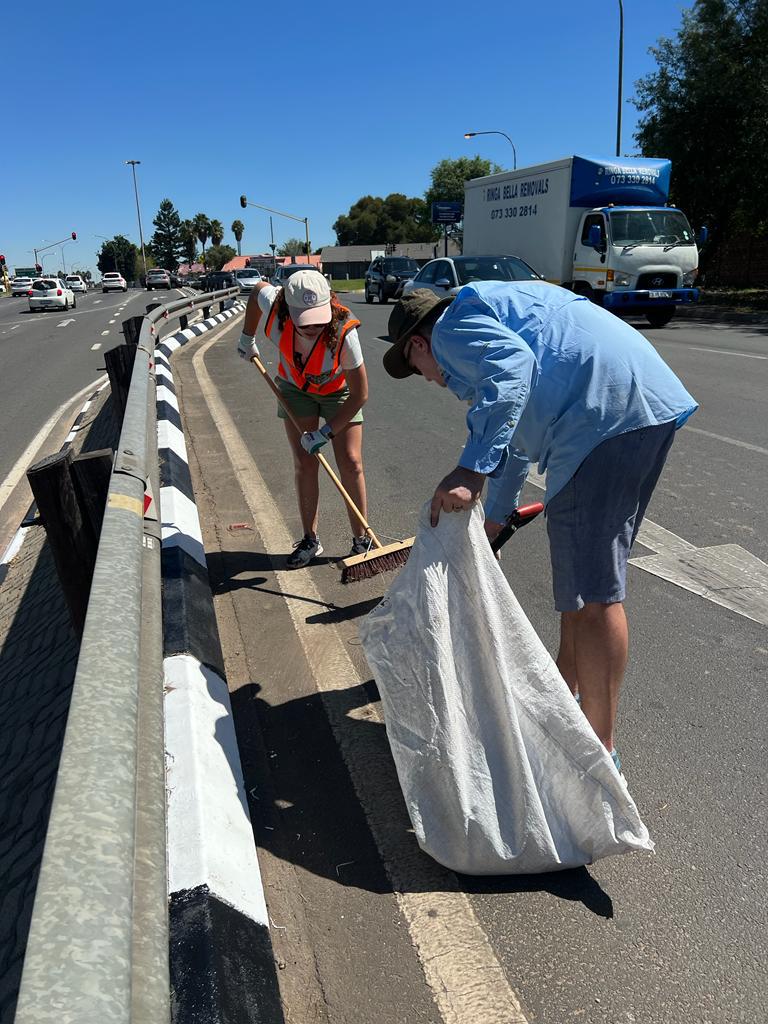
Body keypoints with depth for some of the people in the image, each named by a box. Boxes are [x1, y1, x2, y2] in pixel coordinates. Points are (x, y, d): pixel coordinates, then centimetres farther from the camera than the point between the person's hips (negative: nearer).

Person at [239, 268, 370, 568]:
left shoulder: (344, 332, -39)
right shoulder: (274, 308, -31)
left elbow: (360, 394, -29)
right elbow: (259, 288, -3)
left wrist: (326, 432, -26)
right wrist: (247, 338, 6)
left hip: (339, 391, -2)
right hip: (295, 387, 3)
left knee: (351, 463, -8)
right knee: (304, 464, -1)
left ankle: (361, 540, 5)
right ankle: (310, 540, 11)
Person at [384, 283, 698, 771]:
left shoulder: (453, 324, 3)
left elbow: (513, 366, -21)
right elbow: (519, 435, 42)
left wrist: (472, 470, -26)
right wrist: (497, 514, 52)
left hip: (608, 412, -11)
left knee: (591, 591, -6)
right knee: (585, 574, 20)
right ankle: (565, 694, 37)